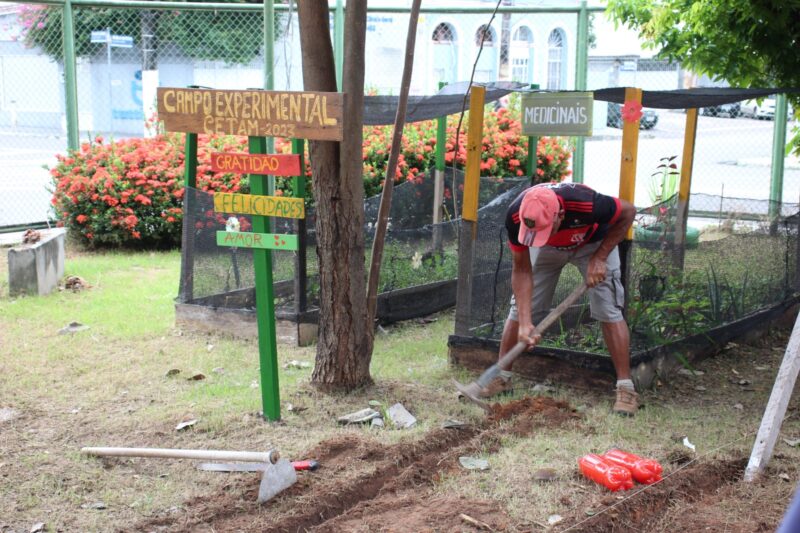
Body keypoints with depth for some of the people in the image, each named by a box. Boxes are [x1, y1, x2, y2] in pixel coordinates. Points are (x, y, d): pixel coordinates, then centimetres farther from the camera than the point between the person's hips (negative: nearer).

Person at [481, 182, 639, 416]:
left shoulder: (586, 204, -44)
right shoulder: (516, 216, -36)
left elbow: (628, 212, -22)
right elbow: (522, 270, -24)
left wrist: (599, 258, -25)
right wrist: (525, 323, -31)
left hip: (593, 243, -2)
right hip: (548, 248, 2)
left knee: (608, 310, -14)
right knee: (520, 307, -3)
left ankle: (625, 387, -6)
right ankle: (501, 377, 11)